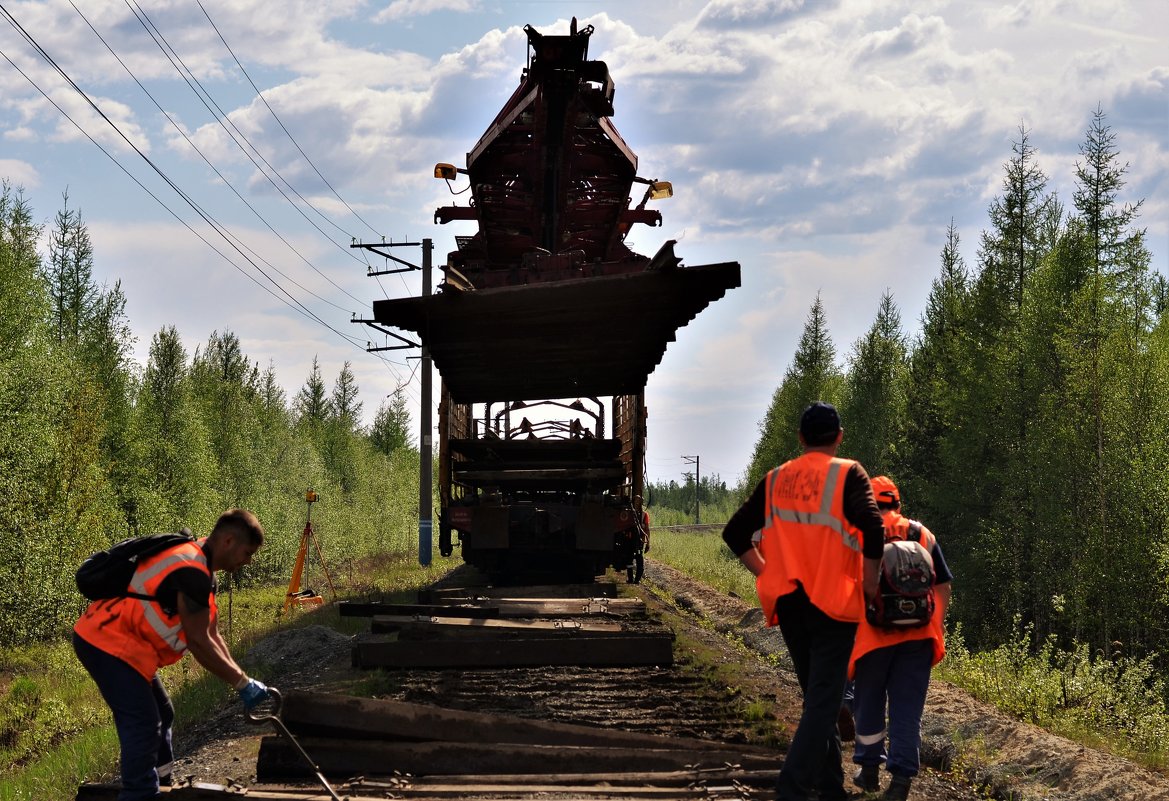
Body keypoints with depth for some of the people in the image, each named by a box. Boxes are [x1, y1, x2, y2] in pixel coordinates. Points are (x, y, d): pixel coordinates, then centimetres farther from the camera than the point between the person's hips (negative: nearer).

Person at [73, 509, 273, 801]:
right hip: (108, 644, -11)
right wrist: (243, 683, -11)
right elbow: (199, 644, -19)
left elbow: (211, 635, 15)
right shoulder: (192, 572, -22)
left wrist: (241, 681, 9)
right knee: (144, 725, -16)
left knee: (160, 715, 18)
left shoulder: (197, 563, 12)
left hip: (108, 638, 11)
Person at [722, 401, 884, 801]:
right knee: (824, 700, -5)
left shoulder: (776, 480, 11)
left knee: (817, 696, 17)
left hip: (788, 601, 5)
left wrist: (768, 574, 13)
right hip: (832, 601, -5)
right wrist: (869, 584, -7)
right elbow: (872, 528, -18)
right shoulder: (847, 474, -3)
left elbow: (735, 533, 11)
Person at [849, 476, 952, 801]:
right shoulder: (924, 535, 10)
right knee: (907, 707, 3)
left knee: (869, 702, 16)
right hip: (918, 636, 2)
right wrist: (935, 628, 20)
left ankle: (870, 770, 25)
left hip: (873, 635, -2)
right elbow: (943, 585, 12)